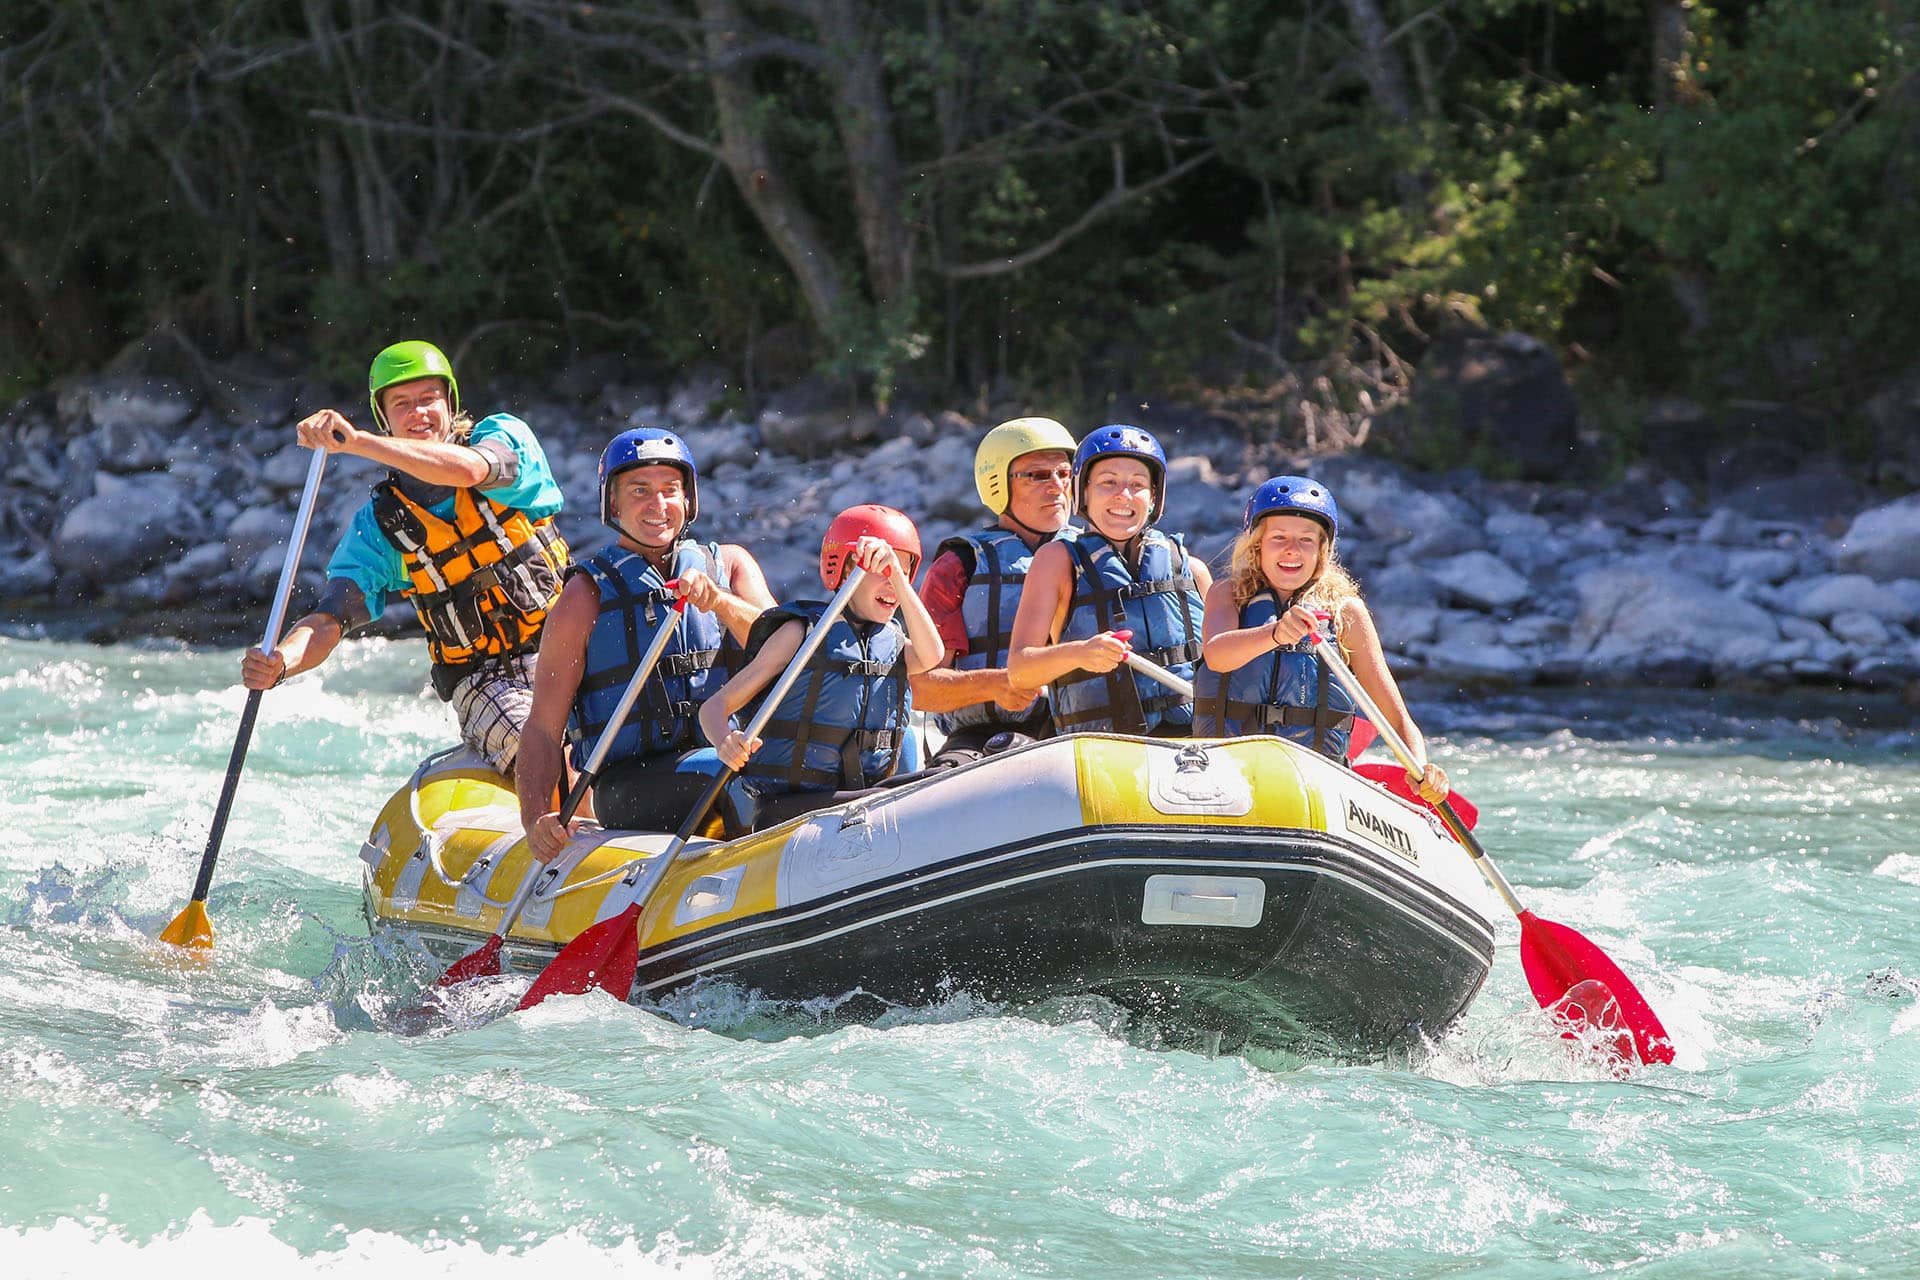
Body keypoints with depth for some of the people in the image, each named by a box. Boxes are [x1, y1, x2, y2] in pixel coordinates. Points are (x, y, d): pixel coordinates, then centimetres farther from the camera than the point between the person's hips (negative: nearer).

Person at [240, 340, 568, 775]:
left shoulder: (505, 436, 3)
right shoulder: (378, 525, 7)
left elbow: (468, 469, -22)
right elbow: (329, 620, -2)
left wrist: (356, 441, -32)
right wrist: (279, 662, -26)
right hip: (483, 681, 0)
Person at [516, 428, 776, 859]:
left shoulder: (729, 565, 14)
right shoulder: (586, 596, 4)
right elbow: (543, 728, -1)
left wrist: (718, 602, -21)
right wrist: (536, 818, -18)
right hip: (629, 786, -4)